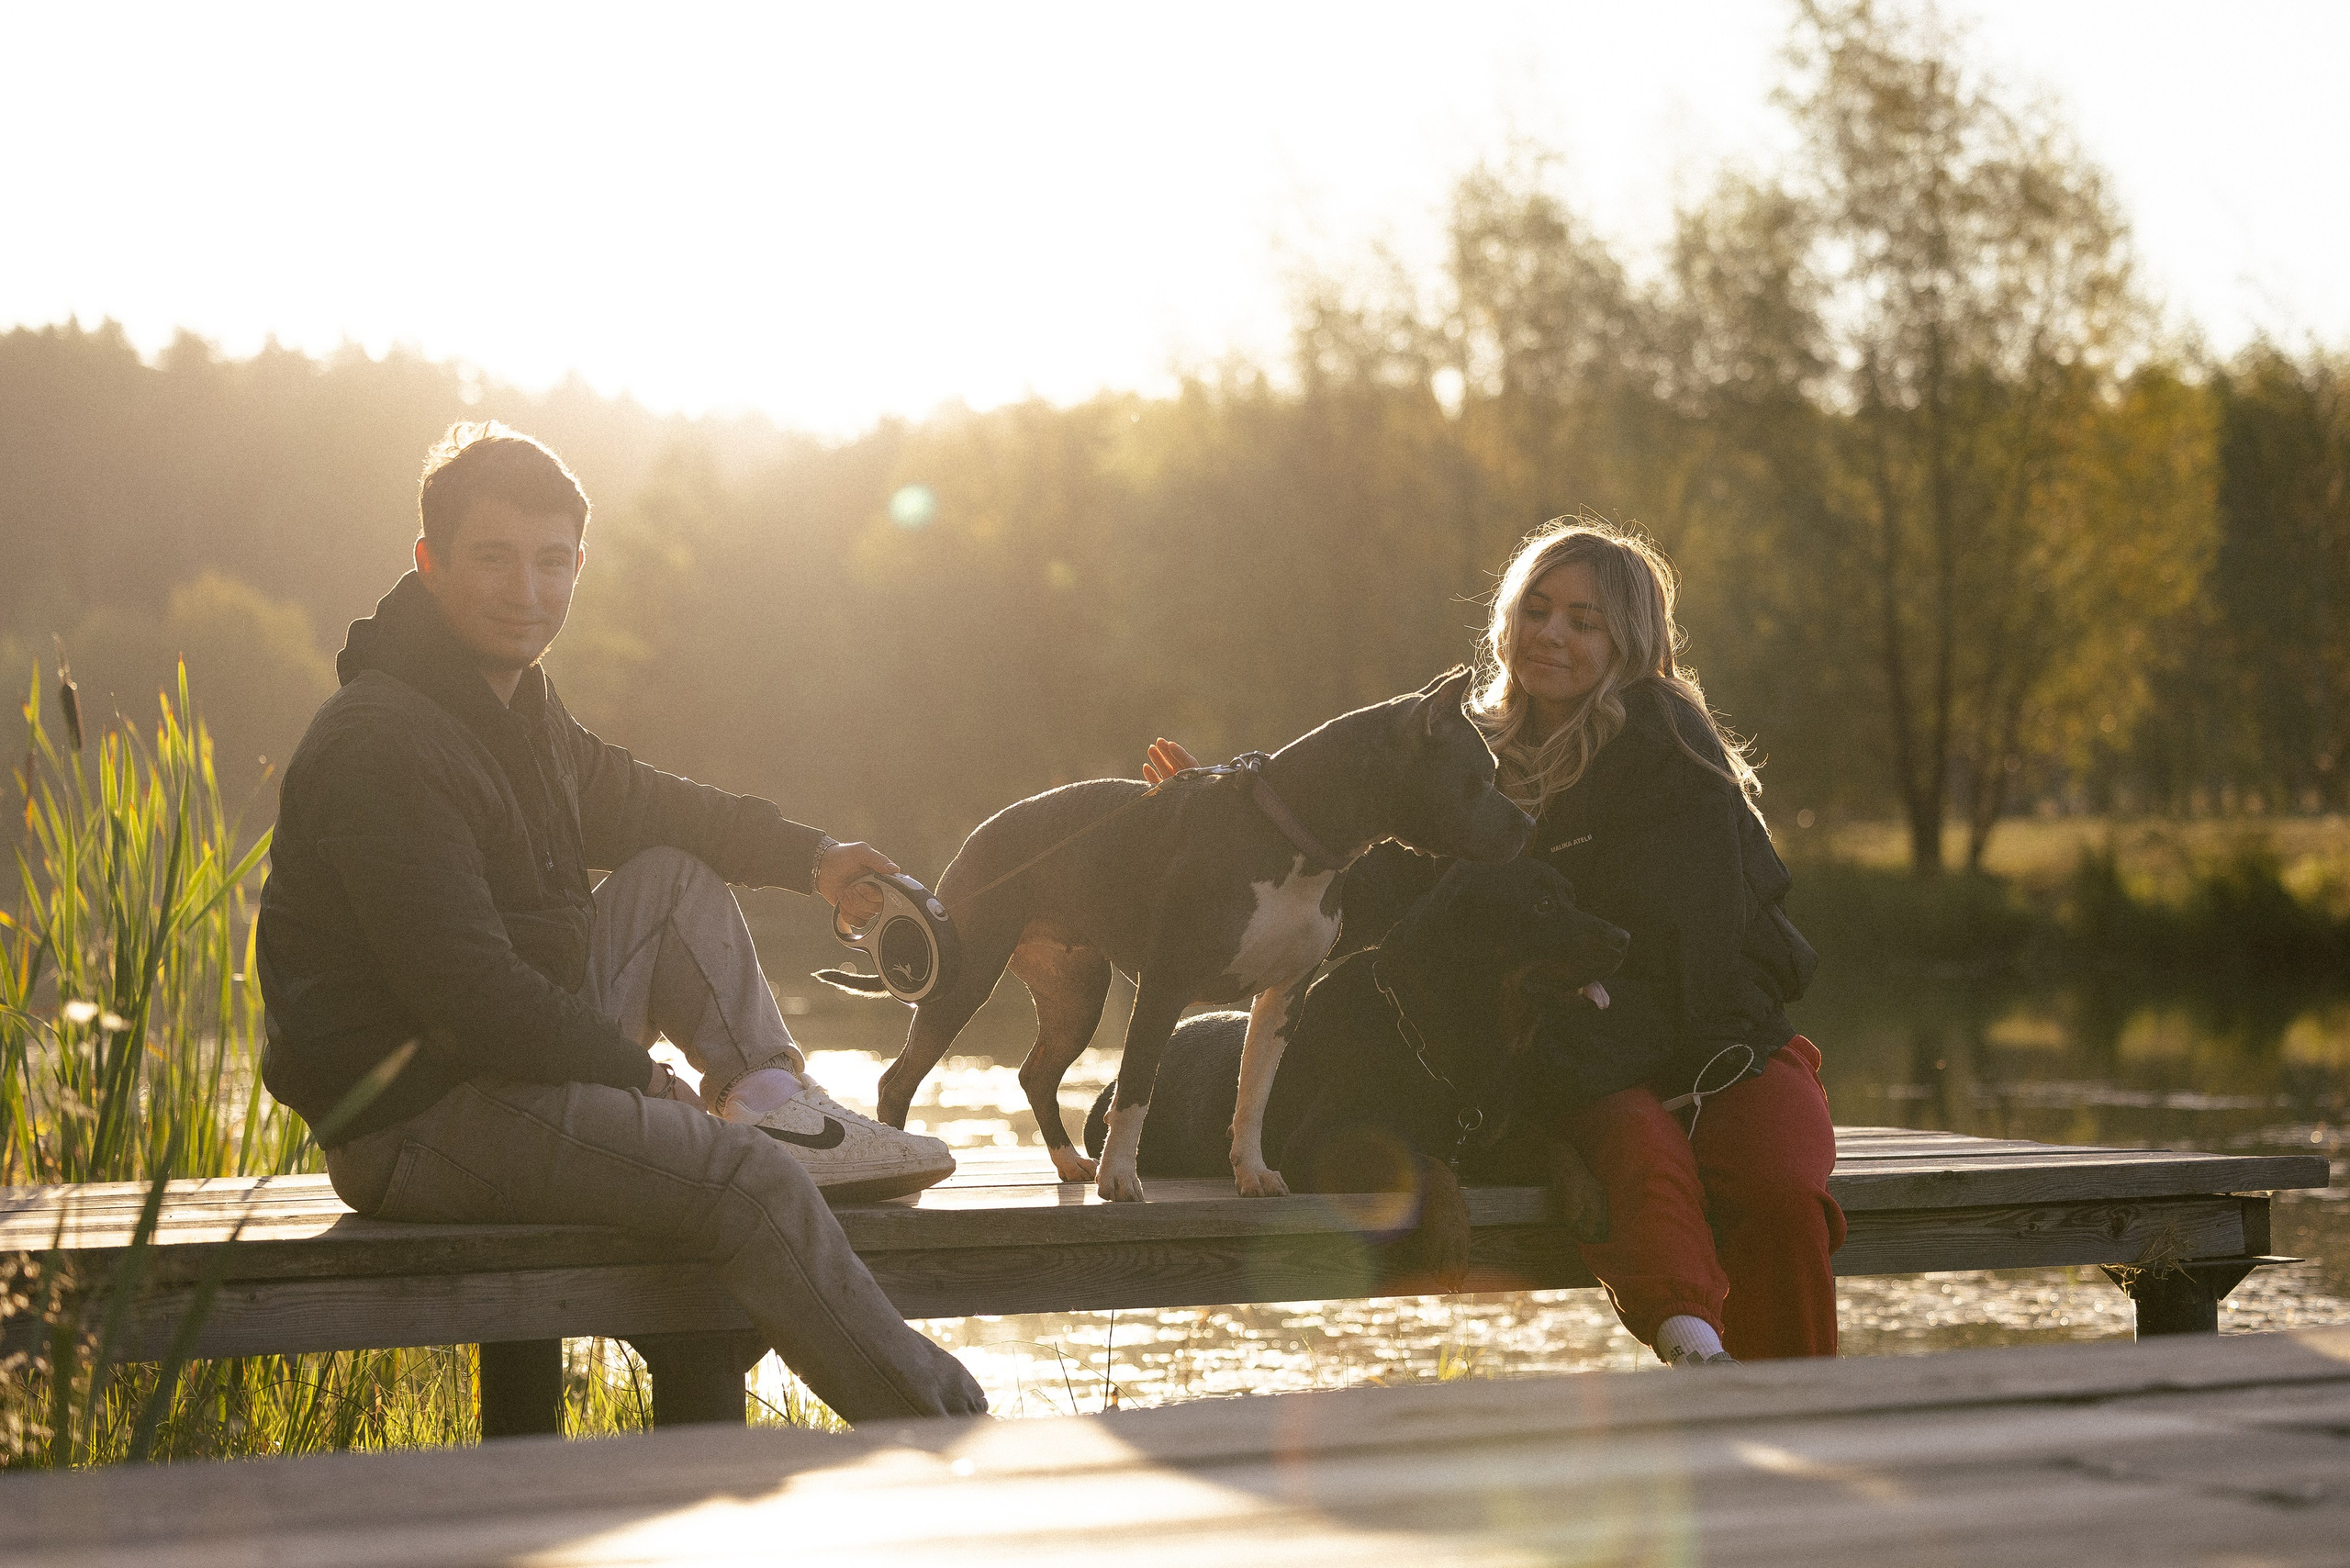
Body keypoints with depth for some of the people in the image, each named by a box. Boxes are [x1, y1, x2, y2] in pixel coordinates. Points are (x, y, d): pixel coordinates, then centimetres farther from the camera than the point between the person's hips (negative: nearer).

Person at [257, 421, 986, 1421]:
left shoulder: (516, 703, 10)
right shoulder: (382, 746, -22)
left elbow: (635, 805, 28)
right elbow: (471, 995, -26)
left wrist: (810, 858, 17)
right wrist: (646, 1081, -17)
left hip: (507, 1056, 11)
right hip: (412, 1122, -11)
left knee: (675, 880, 18)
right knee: (754, 1182, -21)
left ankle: (782, 1109, 4)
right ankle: (942, 1424, -11)